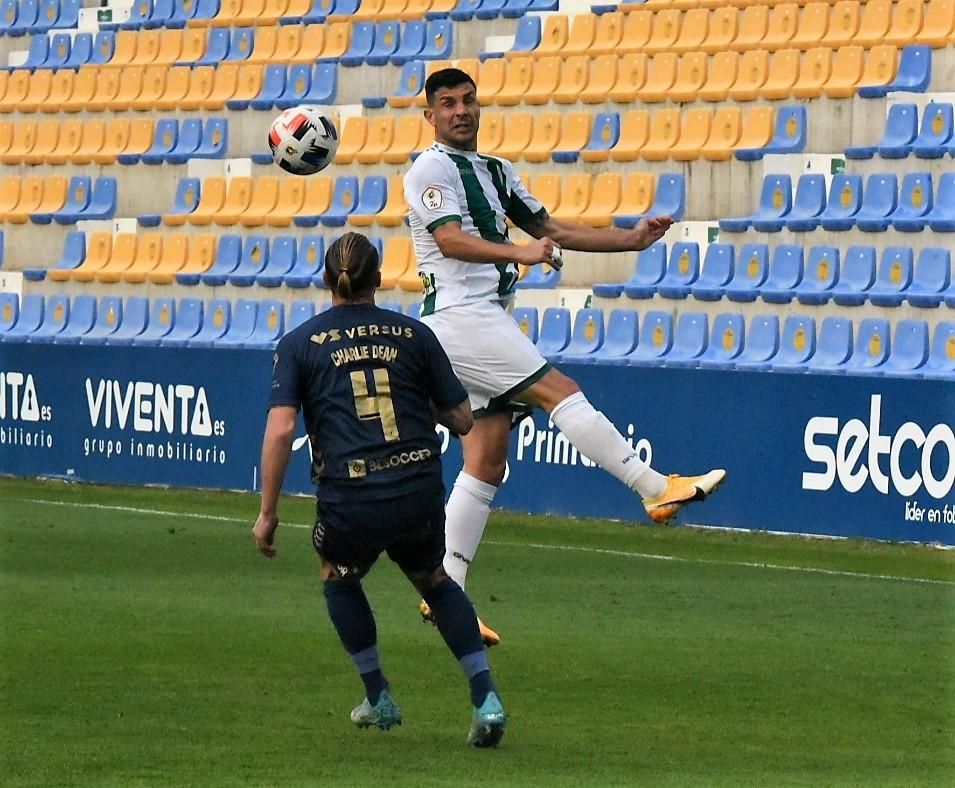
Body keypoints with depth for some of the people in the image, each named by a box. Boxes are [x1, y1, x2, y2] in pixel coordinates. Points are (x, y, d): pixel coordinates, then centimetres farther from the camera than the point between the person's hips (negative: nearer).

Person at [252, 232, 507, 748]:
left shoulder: (300, 343, 4)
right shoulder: (414, 334, 9)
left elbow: (280, 430, -6)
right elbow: (462, 420, 11)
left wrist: (267, 513, -1)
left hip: (350, 500, -2)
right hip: (420, 491, 2)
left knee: (339, 578, 31)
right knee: (434, 581, 28)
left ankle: (378, 699, 32)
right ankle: (485, 699, 13)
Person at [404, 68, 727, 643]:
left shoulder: (496, 172, 23)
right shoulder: (432, 168, -5)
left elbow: (548, 227, 26)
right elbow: (450, 239, -20)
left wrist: (630, 239, 18)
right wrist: (521, 254, -35)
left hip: (489, 318, 9)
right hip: (460, 312, -9)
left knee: (487, 461, 3)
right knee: (559, 391, -17)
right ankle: (658, 488, -21)